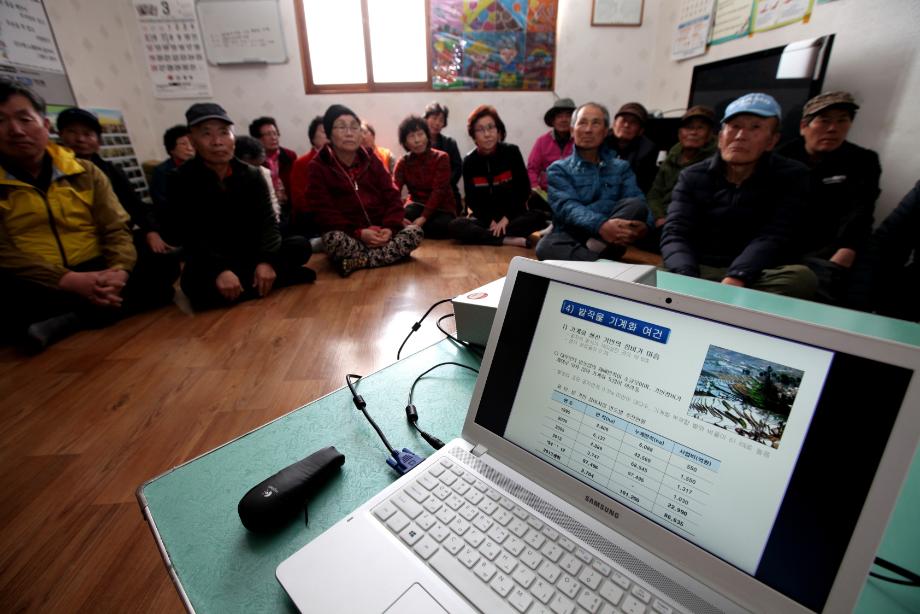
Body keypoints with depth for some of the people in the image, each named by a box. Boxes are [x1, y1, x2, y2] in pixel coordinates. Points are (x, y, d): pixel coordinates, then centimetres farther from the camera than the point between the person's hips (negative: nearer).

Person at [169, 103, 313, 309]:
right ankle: (276, 277, -24)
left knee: (300, 246, -19)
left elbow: (268, 220, -9)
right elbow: (191, 235, -16)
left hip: (251, 253, 2)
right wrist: (220, 270, -34)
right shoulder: (182, 181, -7)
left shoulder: (251, 175, 0)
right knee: (198, 286, -36)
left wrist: (266, 261, -27)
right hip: (209, 262, -1)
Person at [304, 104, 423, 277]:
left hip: (379, 231, 4)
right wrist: (358, 233, -23)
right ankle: (392, 253, -18)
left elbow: (392, 197, 4)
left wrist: (390, 228, -15)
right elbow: (322, 212, -10)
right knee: (334, 240, -38)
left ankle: (356, 261, -25)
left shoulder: (371, 160, 10)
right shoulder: (317, 167, -1)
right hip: (348, 234, -4)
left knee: (415, 232, -21)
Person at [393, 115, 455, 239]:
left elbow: (439, 191, -19)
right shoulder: (402, 162, 0)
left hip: (441, 208, 0)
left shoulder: (441, 158, -8)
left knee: (442, 227, -34)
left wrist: (423, 217, -33)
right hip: (418, 204, 1)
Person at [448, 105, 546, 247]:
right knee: (455, 226, -28)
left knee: (538, 217, -29)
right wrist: (491, 221, -17)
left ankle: (484, 235, -28)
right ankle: (508, 240, -32)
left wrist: (506, 218, -15)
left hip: (513, 215, 0)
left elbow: (523, 189, -6)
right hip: (484, 218, 0)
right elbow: (472, 200, -3)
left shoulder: (512, 152, -5)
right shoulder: (469, 161, -3)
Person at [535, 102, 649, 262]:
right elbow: (566, 206, -13)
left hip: (608, 239, 2)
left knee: (636, 205, -24)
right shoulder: (559, 169, 7)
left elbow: (637, 202, 0)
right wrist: (600, 225, -33)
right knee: (546, 246, -34)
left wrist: (643, 225, -26)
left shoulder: (621, 167, 16)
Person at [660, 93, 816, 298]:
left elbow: (771, 237, -11)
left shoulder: (791, 176, 5)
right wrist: (687, 281, -30)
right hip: (701, 272, -1)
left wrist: (734, 280, -32)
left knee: (801, 277, -33)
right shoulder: (692, 177, 6)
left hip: (757, 275, 1)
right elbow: (674, 234, -8)